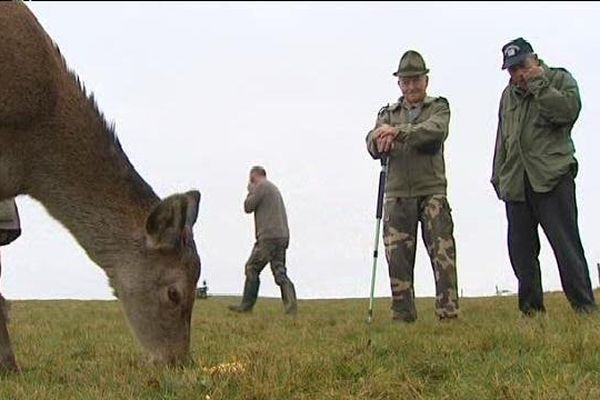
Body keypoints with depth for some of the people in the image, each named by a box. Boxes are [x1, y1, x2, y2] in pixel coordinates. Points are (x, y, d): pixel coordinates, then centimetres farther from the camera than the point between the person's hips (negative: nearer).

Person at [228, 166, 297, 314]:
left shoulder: (261, 186, -4)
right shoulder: (274, 188, 25)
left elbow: (248, 207, -5)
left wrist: (250, 191, 9)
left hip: (268, 237, -8)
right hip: (282, 236, 8)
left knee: (252, 268, 0)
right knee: (279, 271, 3)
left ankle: (246, 305, 1)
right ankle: (290, 304, -12)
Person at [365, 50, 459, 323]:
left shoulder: (439, 107, 10)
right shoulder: (388, 114, 18)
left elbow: (436, 130, -14)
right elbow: (372, 145, 1)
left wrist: (398, 132, -28)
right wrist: (380, 140, -25)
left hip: (432, 192, -2)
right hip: (397, 195, 3)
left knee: (443, 254, -10)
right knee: (397, 259, 0)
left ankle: (448, 313, -9)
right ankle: (402, 318, 4)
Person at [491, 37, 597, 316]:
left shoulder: (560, 79, 6)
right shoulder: (508, 95, 21)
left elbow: (568, 110, -15)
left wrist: (538, 84, -10)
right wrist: (498, 176, 23)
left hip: (552, 178, -6)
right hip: (515, 183, 6)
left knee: (566, 244, -11)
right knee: (520, 249, 4)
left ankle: (584, 308, -10)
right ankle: (531, 309, 11)